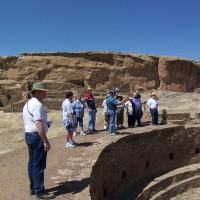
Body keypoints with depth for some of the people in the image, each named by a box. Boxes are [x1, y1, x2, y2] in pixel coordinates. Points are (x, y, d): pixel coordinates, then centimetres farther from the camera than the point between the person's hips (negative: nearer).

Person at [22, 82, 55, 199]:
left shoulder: (27, 104, 14)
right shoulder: (37, 105, -19)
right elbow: (39, 125, -26)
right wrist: (46, 141, -24)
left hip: (29, 135, 10)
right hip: (37, 137, -10)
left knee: (32, 163, 17)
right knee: (39, 165, -1)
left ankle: (33, 188, 29)